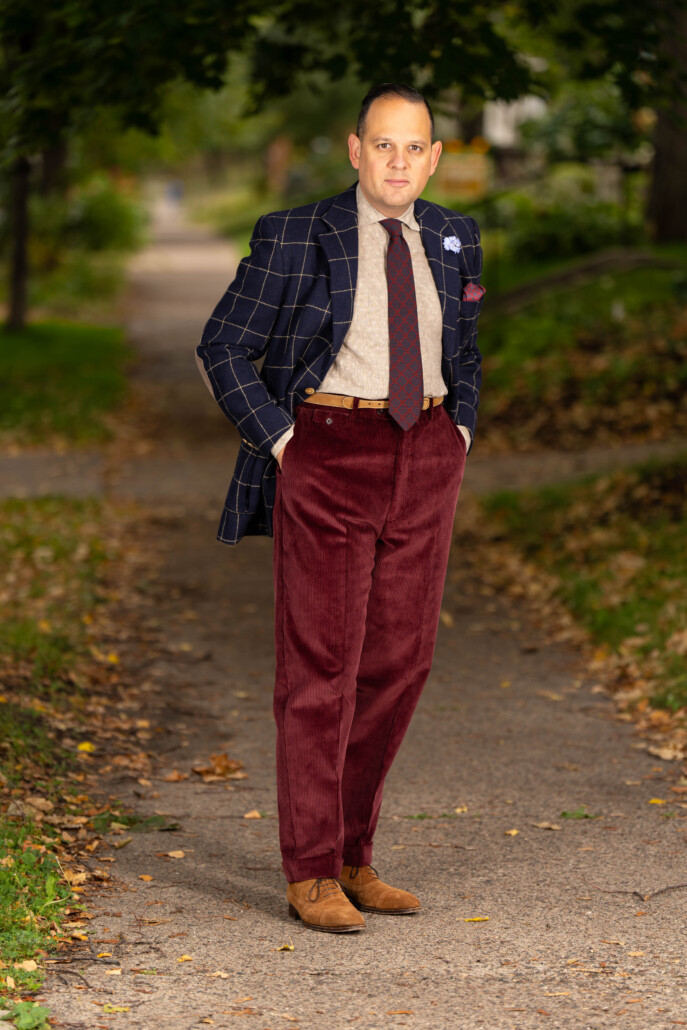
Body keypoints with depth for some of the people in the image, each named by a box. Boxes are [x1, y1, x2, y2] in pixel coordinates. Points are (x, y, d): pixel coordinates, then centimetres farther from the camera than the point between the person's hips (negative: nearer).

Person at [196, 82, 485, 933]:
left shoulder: (452, 239, 9)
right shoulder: (295, 238, -5)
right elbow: (223, 348, -2)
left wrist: (459, 435, 9)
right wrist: (281, 443, -8)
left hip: (424, 464, 5)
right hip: (329, 456, -5)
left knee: (398, 662, 6)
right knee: (321, 665, -5)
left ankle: (351, 857, 18)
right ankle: (309, 874, 2)